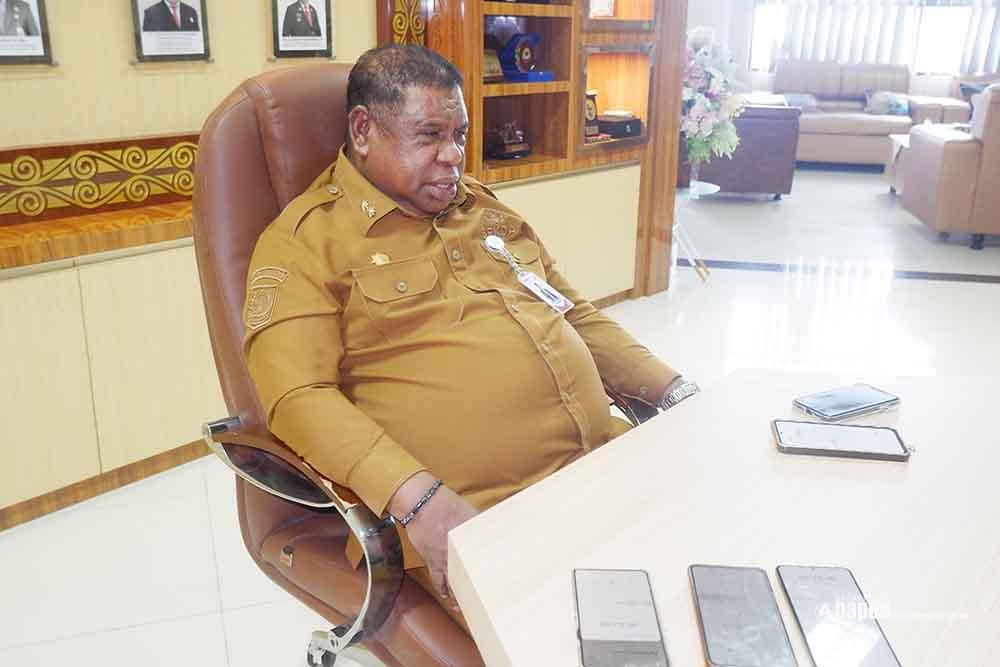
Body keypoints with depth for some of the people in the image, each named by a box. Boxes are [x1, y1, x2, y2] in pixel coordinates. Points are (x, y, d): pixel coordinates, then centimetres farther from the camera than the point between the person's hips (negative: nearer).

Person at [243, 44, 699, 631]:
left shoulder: (483, 206, 18)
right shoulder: (306, 241, -2)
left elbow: (576, 314, 23)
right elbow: (299, 396, -14)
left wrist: (673, 389, 11)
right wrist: (417, 498, -27)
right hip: (478, 519, -7)